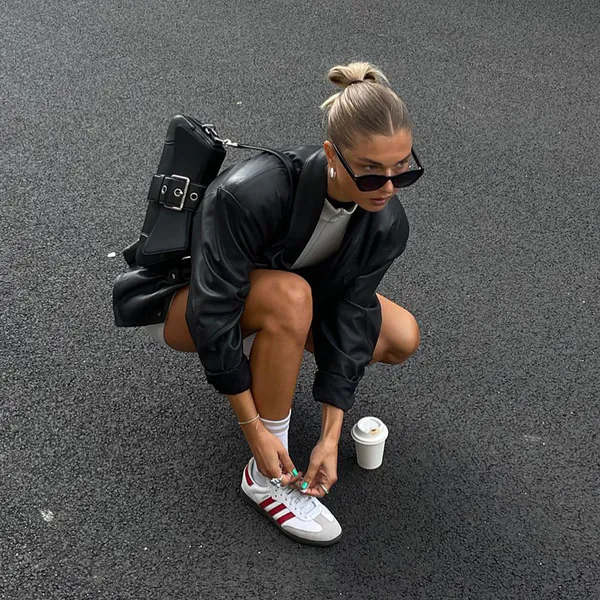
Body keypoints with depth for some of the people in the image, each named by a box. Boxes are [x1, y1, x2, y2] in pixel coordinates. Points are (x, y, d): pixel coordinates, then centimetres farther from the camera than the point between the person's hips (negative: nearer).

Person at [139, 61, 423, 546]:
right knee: (289, 294, -39)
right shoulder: (250, 194, -39)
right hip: (184, 304, -5)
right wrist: (254, 429, -31)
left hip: (274, 288, 5)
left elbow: (350, 316, -19)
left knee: (402, 338, -12)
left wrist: (330, 437, -23)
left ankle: (261, 353, 6)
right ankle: (265, 477, -23)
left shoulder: (387, 224, -22)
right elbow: (212, 313, -35)